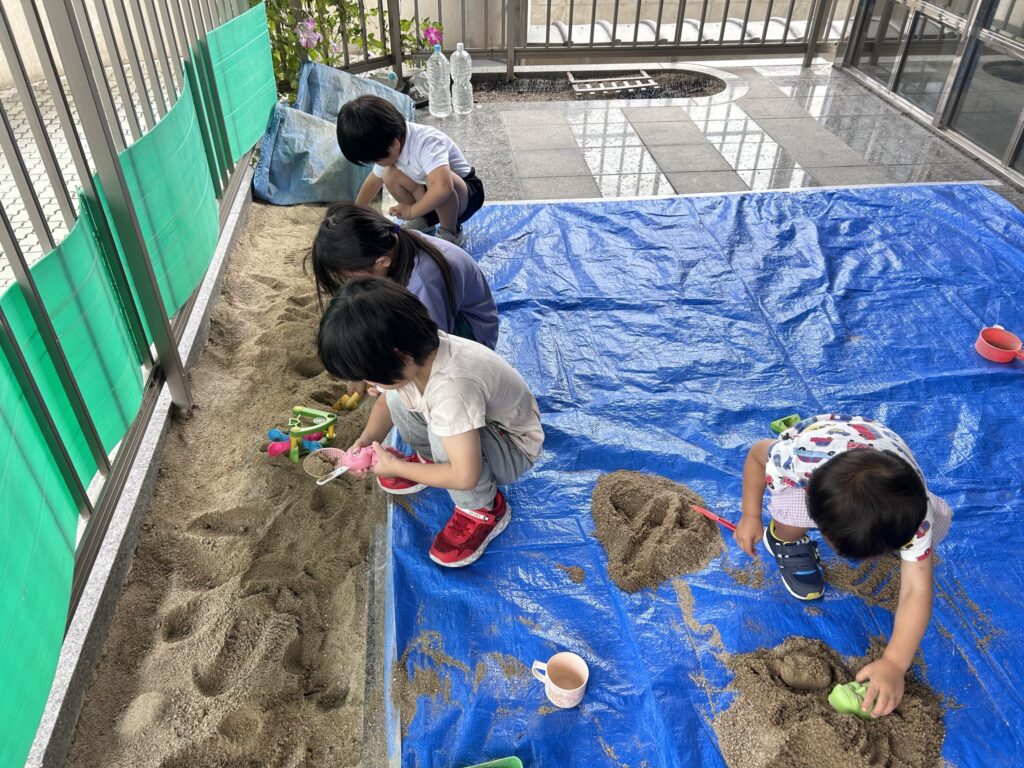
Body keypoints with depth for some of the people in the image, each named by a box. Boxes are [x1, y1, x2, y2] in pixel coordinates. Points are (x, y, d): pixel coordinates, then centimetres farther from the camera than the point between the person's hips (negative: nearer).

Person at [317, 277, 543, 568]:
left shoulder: (452, 388, -41)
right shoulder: (414, 355, -17)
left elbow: (465, 477, -40)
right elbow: (385, 401, 5)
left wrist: (396, 468, -26)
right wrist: (367, 439, -15)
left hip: (514, 448, -7)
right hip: (478, 422, 7)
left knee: (442, 435, -35)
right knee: (397, 396, -9)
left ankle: (484, 510, -9)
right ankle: (431, 460, 15)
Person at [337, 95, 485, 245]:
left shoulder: (426, 142, -34)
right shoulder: (390, 148, -10)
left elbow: (443, 187, -49)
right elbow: (373, 181, 9)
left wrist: (412, 211, -35)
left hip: (463, 192, -7)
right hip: (430, 199, 7)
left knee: (437, 178, -38)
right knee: (390, 175, -15)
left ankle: (450, 233, -14)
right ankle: (422, 221, 6)